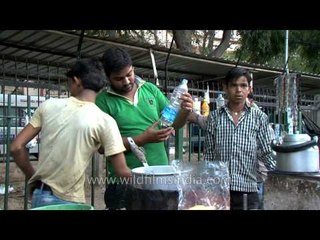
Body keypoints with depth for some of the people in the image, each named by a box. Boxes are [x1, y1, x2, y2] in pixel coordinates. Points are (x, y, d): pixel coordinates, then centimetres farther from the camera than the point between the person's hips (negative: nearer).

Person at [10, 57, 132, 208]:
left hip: (39, 195, 4)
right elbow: (122, 171, -12)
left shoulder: (48, 105, -3)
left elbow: (16, 147, -1)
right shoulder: (105, 121, -13)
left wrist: (32, 178, 12)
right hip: (69, 201, -3)